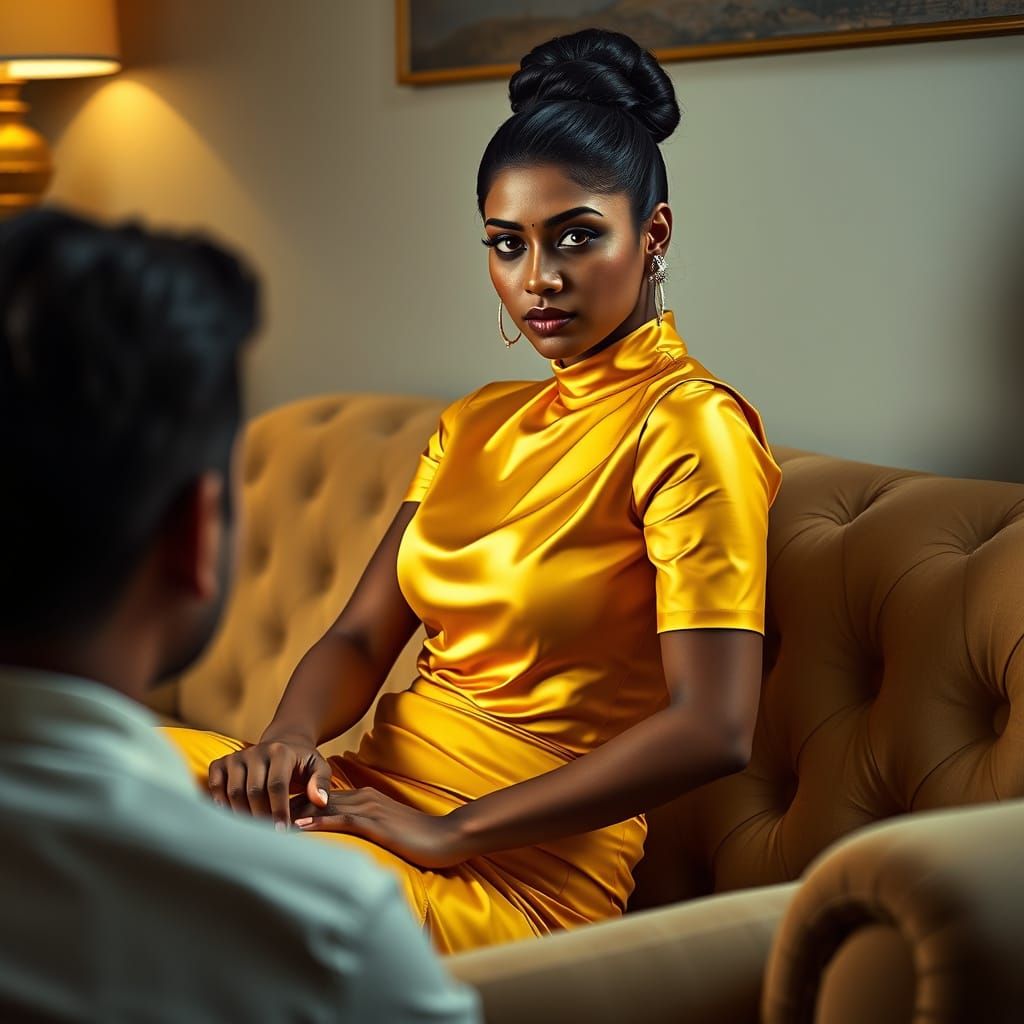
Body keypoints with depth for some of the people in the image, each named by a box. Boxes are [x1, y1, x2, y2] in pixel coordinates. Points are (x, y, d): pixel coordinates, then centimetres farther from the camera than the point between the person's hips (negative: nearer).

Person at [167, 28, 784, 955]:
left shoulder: (688, 426, -10)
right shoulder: (478, 424, 16)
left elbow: (713, 729, -20)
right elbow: (362, 636, 12)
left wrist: (451, 831, -18)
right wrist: (291, 735, -12)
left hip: (525, 870, -7)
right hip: (378, 792, 7)